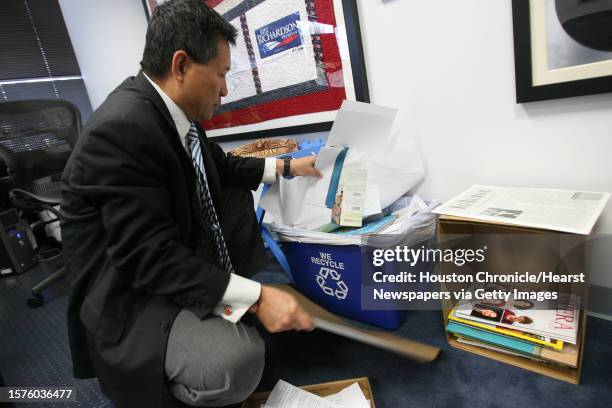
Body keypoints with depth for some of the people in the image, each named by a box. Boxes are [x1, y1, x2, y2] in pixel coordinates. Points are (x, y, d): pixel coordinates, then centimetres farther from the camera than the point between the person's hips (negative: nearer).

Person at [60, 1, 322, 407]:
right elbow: (150, 256, -30)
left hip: (177, 248, 9)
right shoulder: (121, 130, -29)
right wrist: (255, 297, -33)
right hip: (129, 286, -9)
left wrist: (285, 166, 14)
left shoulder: (171, 108, -4)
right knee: (237, 364, -28)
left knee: (241, 195, 14)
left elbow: (219, 167, 13)